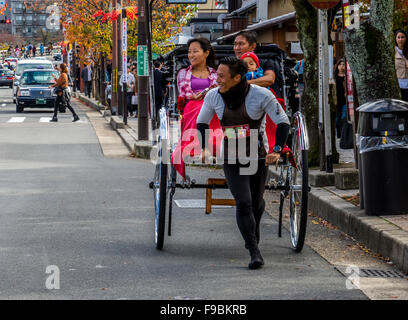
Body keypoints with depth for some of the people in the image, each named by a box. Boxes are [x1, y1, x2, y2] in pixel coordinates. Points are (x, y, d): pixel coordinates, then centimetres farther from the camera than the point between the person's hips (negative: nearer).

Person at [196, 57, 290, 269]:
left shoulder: (261, 95, -14)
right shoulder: (213, 96, -5)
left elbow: (283, 122, -8)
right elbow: (202, 122, 11)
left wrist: (277, 150, -18)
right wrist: (205, 148, -2)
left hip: (258, 157, 0)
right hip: (231, 161, 0)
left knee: (256, 202, 15)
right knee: (243, 203, -14)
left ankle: (253, 236, 45)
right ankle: (254, 253, -14)